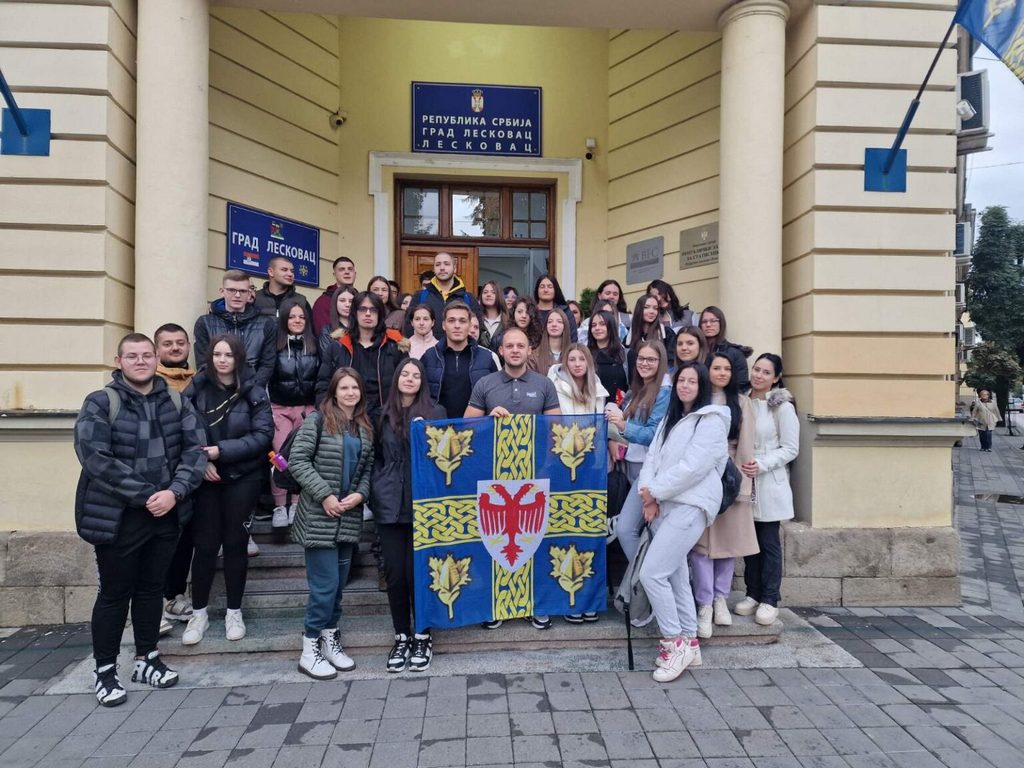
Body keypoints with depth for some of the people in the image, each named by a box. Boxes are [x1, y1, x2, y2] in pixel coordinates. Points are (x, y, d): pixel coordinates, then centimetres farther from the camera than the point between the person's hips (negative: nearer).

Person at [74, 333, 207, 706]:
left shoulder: (176, 402, 4)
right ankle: (104, 670, 24)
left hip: (167, 514, 4)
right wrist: (145, 496, -20)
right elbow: (94, 458, -18)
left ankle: (146, 658, 31)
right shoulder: (100, 403, -7)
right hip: (116, 516, -4)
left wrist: (174, 492, -17)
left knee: (152, 588, 16)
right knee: (114, 593, 7)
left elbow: (195, 449, -2)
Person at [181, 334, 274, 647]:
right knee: (205, 544, 4)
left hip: (243, 477, 0)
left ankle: (234, 612, 22)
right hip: (205, 476, 1)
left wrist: (222, 450, -18)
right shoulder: (195, 389, -2)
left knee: (235, 543, 7)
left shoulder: (253, 392, -5)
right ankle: (199, 612, 22)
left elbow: (263, 434, -10)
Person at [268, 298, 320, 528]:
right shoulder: (275, 345, -2)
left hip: (307, 408, 2)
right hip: (280, 408, -2)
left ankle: (297, 505, 9)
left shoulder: (314, 346, 5)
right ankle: (279, 507, 0)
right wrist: (267, 409, -4)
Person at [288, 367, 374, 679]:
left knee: (339, 584, 12)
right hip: (319, 516, -5)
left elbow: (368, 468, 12)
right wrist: (325, 495, -15)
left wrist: (360, 494, -6)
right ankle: (310, 651, 11)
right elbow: (297, 461, -11)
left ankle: (330, 640, 27)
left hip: (349, 517, 5)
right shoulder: (318, 419, -6)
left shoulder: (365, 428, 11)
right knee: (325, 584, -3)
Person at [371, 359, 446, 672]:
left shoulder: (435, 413, 4)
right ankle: (401, 637, 20)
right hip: (390, 505, 3)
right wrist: (377, 490, 5)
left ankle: (422, 638, 17)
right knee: (394, 573, 5)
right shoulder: (384, 415, 12)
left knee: (417, 572, 0)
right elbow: (377, 457, 15)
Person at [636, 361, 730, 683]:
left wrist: (655, 491, -11)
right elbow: (653, 457, 9)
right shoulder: (670, 418, 19)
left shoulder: (712, 419, -5)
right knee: (675, 575, 11)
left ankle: (676, 642, 2)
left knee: (651, 573, -13)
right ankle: (688, 643, 23)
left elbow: (693, 466, -16)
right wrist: (648, 493, -7)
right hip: (664, 504, 8)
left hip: (690, 505, -8)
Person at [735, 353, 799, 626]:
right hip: (744, 482, 4)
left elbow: (791, 448, -7)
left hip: (770, 484, -4)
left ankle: (770, 600, 14)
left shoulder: (782, 406, -7)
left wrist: (762, 465, -17)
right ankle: (753, 594, 23)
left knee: (769, 542, 2)